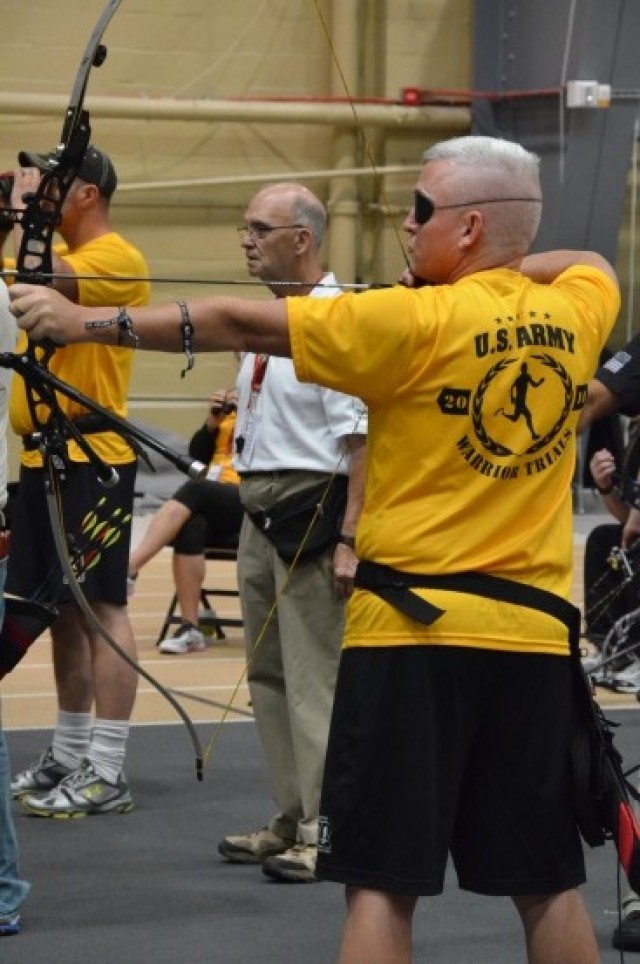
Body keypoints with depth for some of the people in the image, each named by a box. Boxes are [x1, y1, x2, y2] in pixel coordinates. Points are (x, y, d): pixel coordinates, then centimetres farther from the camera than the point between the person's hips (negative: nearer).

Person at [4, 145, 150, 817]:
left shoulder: (117, 259, -13)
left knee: (99, 605, -8)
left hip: (91, 458, -9)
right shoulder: (60, 254, 17)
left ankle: (107, 775, -7)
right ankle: (69, 756, 23)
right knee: (61, 607, 14)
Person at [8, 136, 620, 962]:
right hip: (534, 630, 5)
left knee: (382, 881, -1)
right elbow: (592, 262, 30)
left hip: (415, 624, -5)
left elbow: (236, 324, -7)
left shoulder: (417, 322, -11)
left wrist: (83, 322, 0)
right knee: (548, 882, 12)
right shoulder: (576, 311, 4)